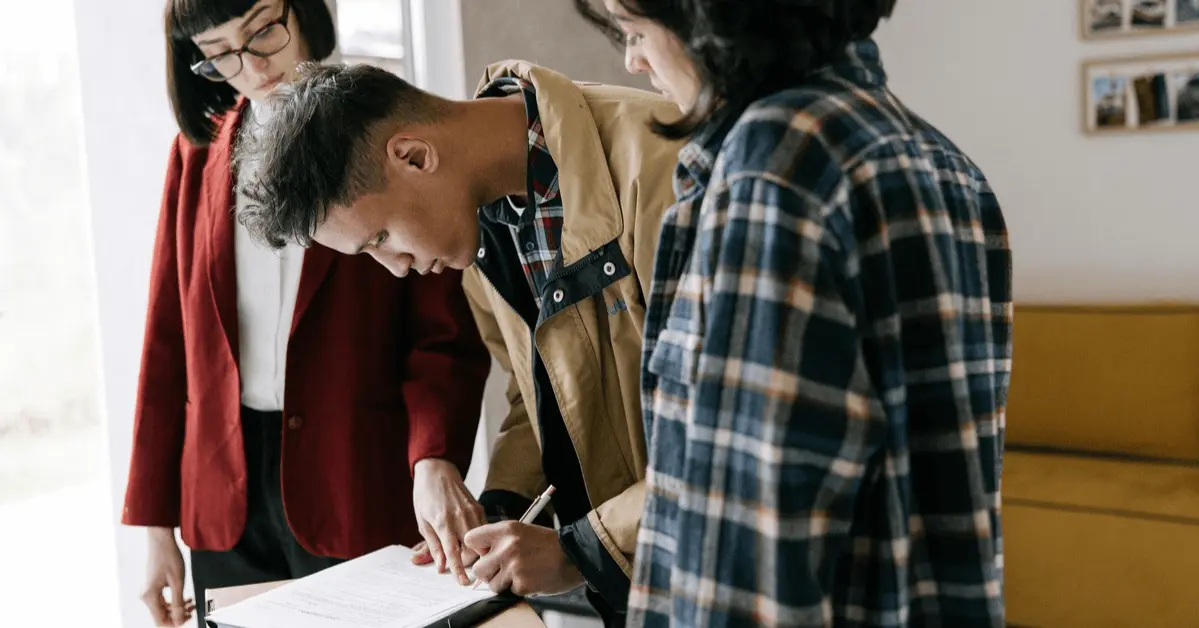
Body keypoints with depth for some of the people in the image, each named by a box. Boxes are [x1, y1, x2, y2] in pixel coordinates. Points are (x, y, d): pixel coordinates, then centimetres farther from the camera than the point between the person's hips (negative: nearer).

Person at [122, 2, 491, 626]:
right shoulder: (197, 151, 8)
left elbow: (444, 333, -9)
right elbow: (167, 340, 8)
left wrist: (434, 457, -27)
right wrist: (155, 524, 6)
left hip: (359, 497, -3)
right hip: (224, 501, 4)